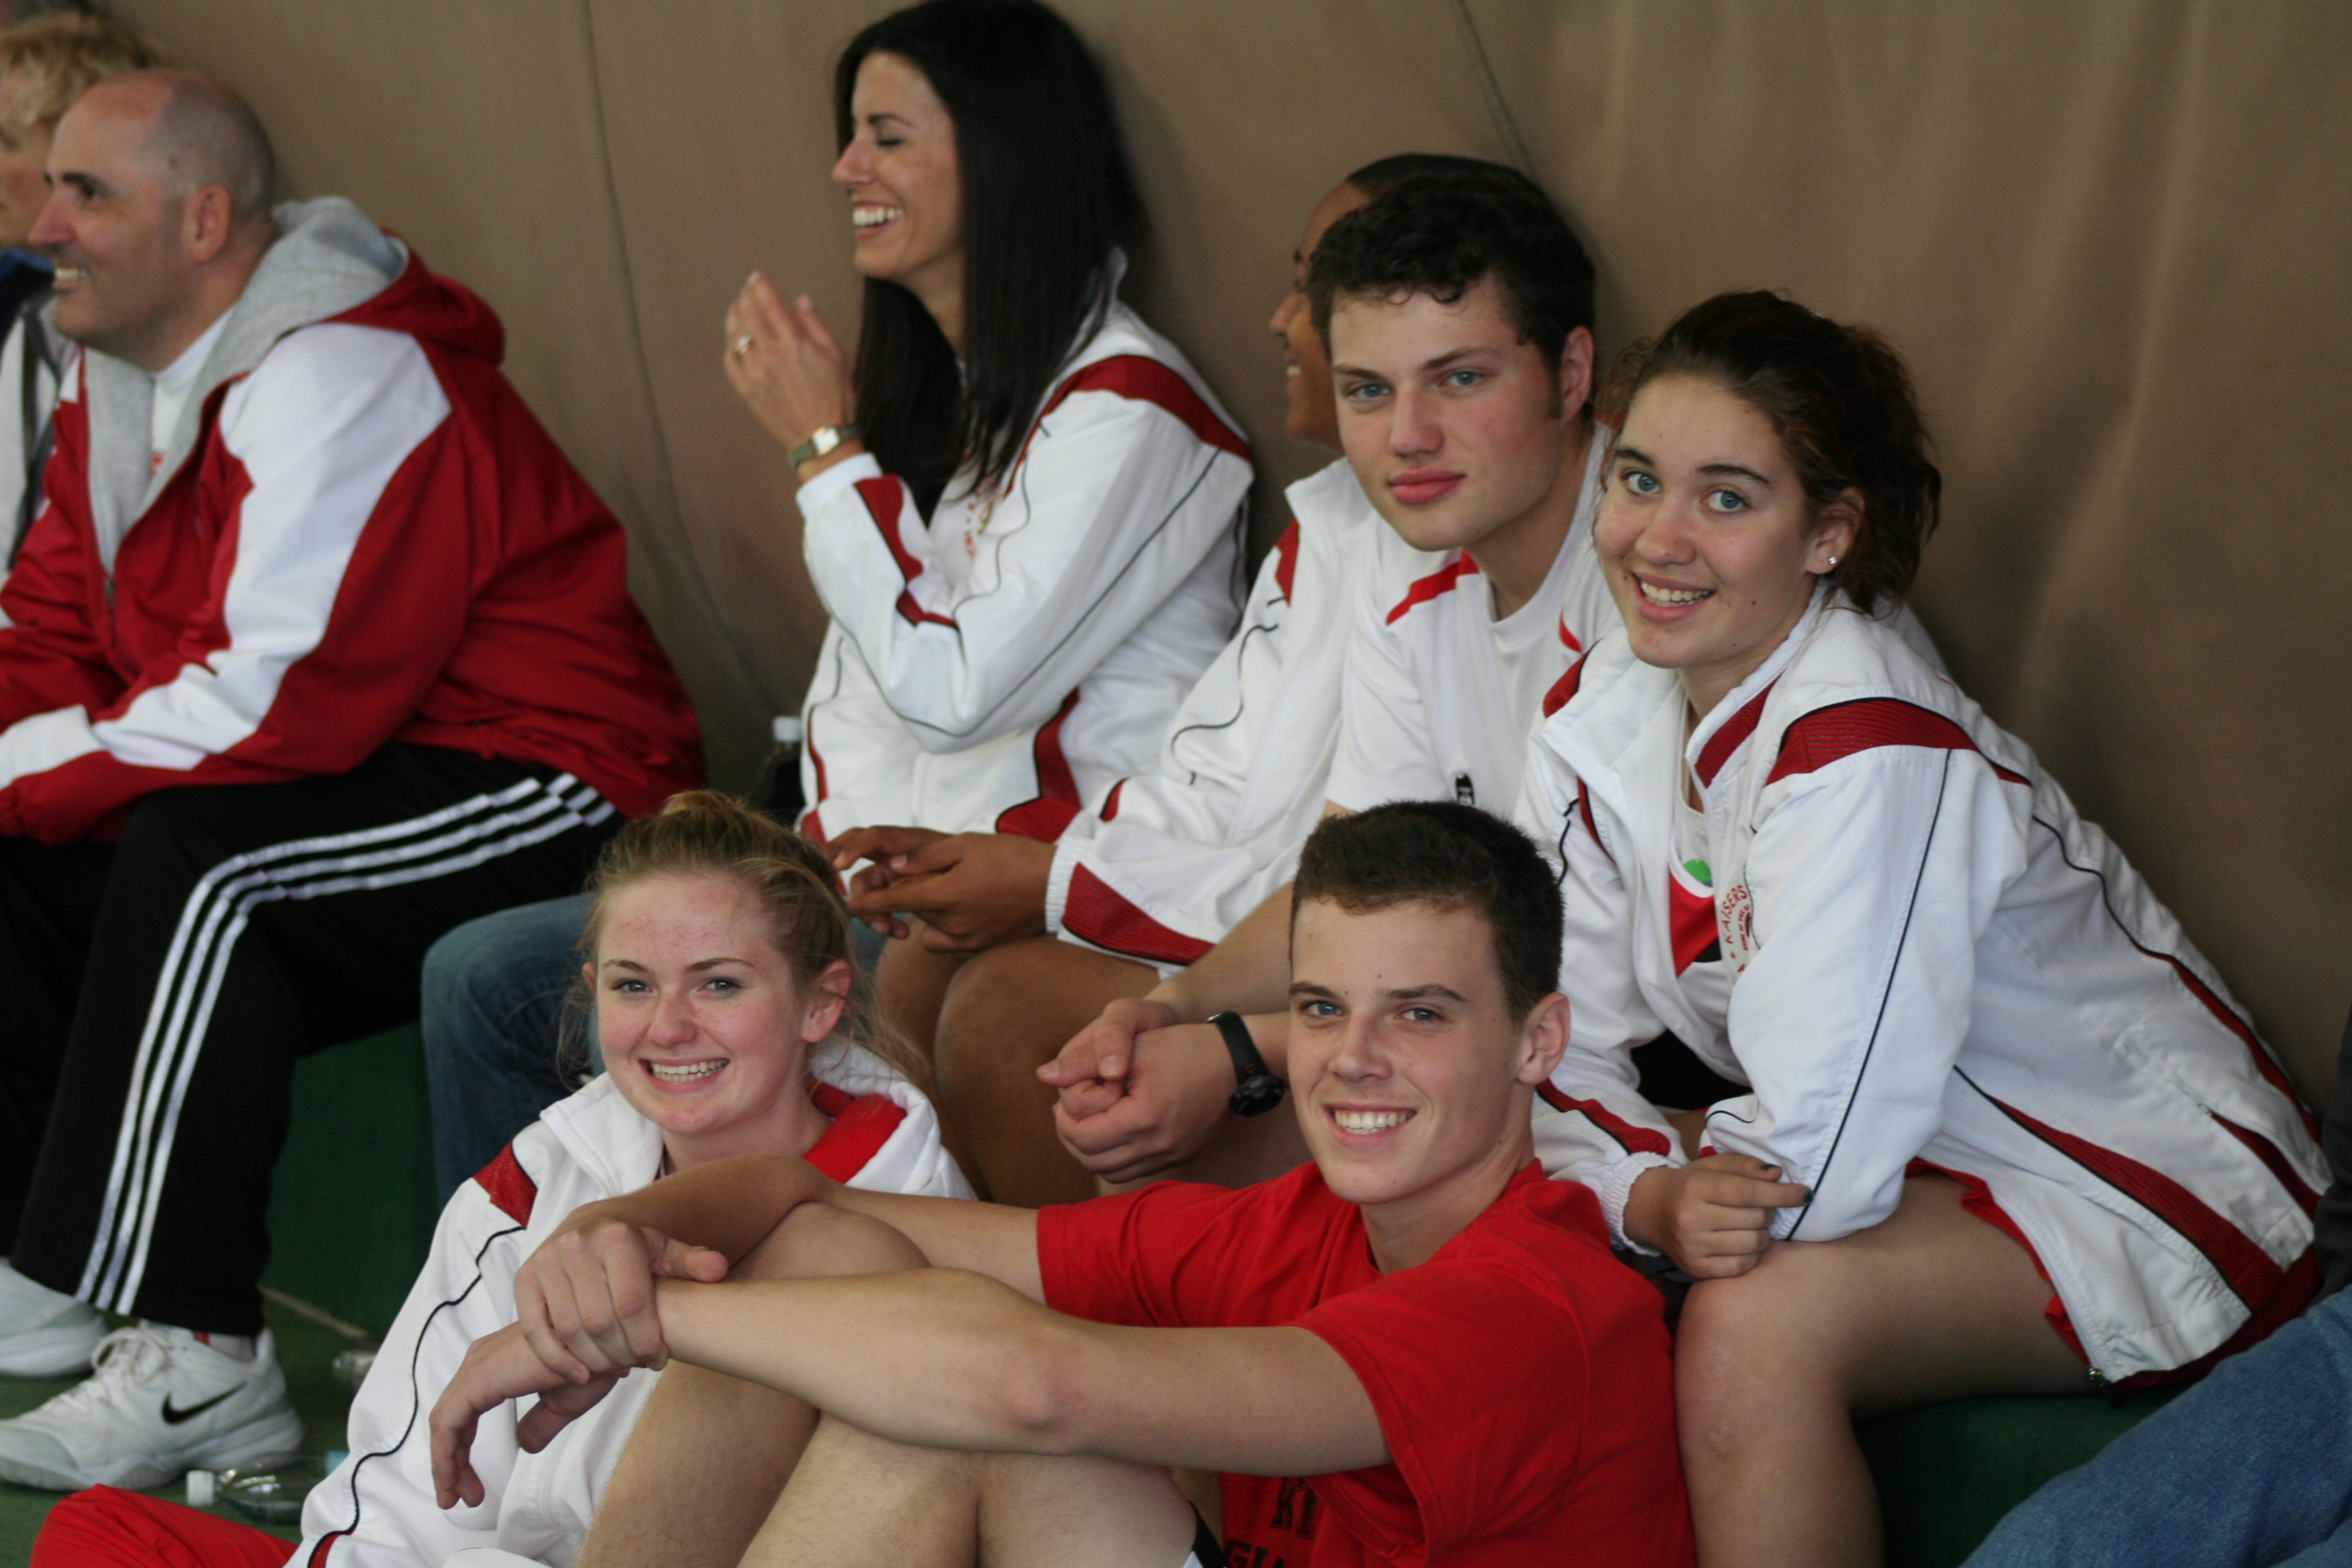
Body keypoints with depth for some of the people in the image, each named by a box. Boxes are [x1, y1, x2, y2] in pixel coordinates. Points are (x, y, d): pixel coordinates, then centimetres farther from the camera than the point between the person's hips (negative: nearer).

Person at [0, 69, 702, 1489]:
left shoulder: (339, 379, -21)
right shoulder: (120, 386, 10)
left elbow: (279, 704, -29)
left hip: (543, 801, -10)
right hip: (327, 787, 10)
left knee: (193, 865, -31)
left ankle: (195, 1366, -30)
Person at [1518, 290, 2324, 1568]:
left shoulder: (1870, 753, -28)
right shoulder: (1599, 718, -3)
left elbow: (1812, 1156, -31)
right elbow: (1560, 1037, -4)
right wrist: (1652, 1196, -23)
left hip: (2146, 1196, -8)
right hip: (1915, 1160, 8)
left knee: (1751, 1323, -31)